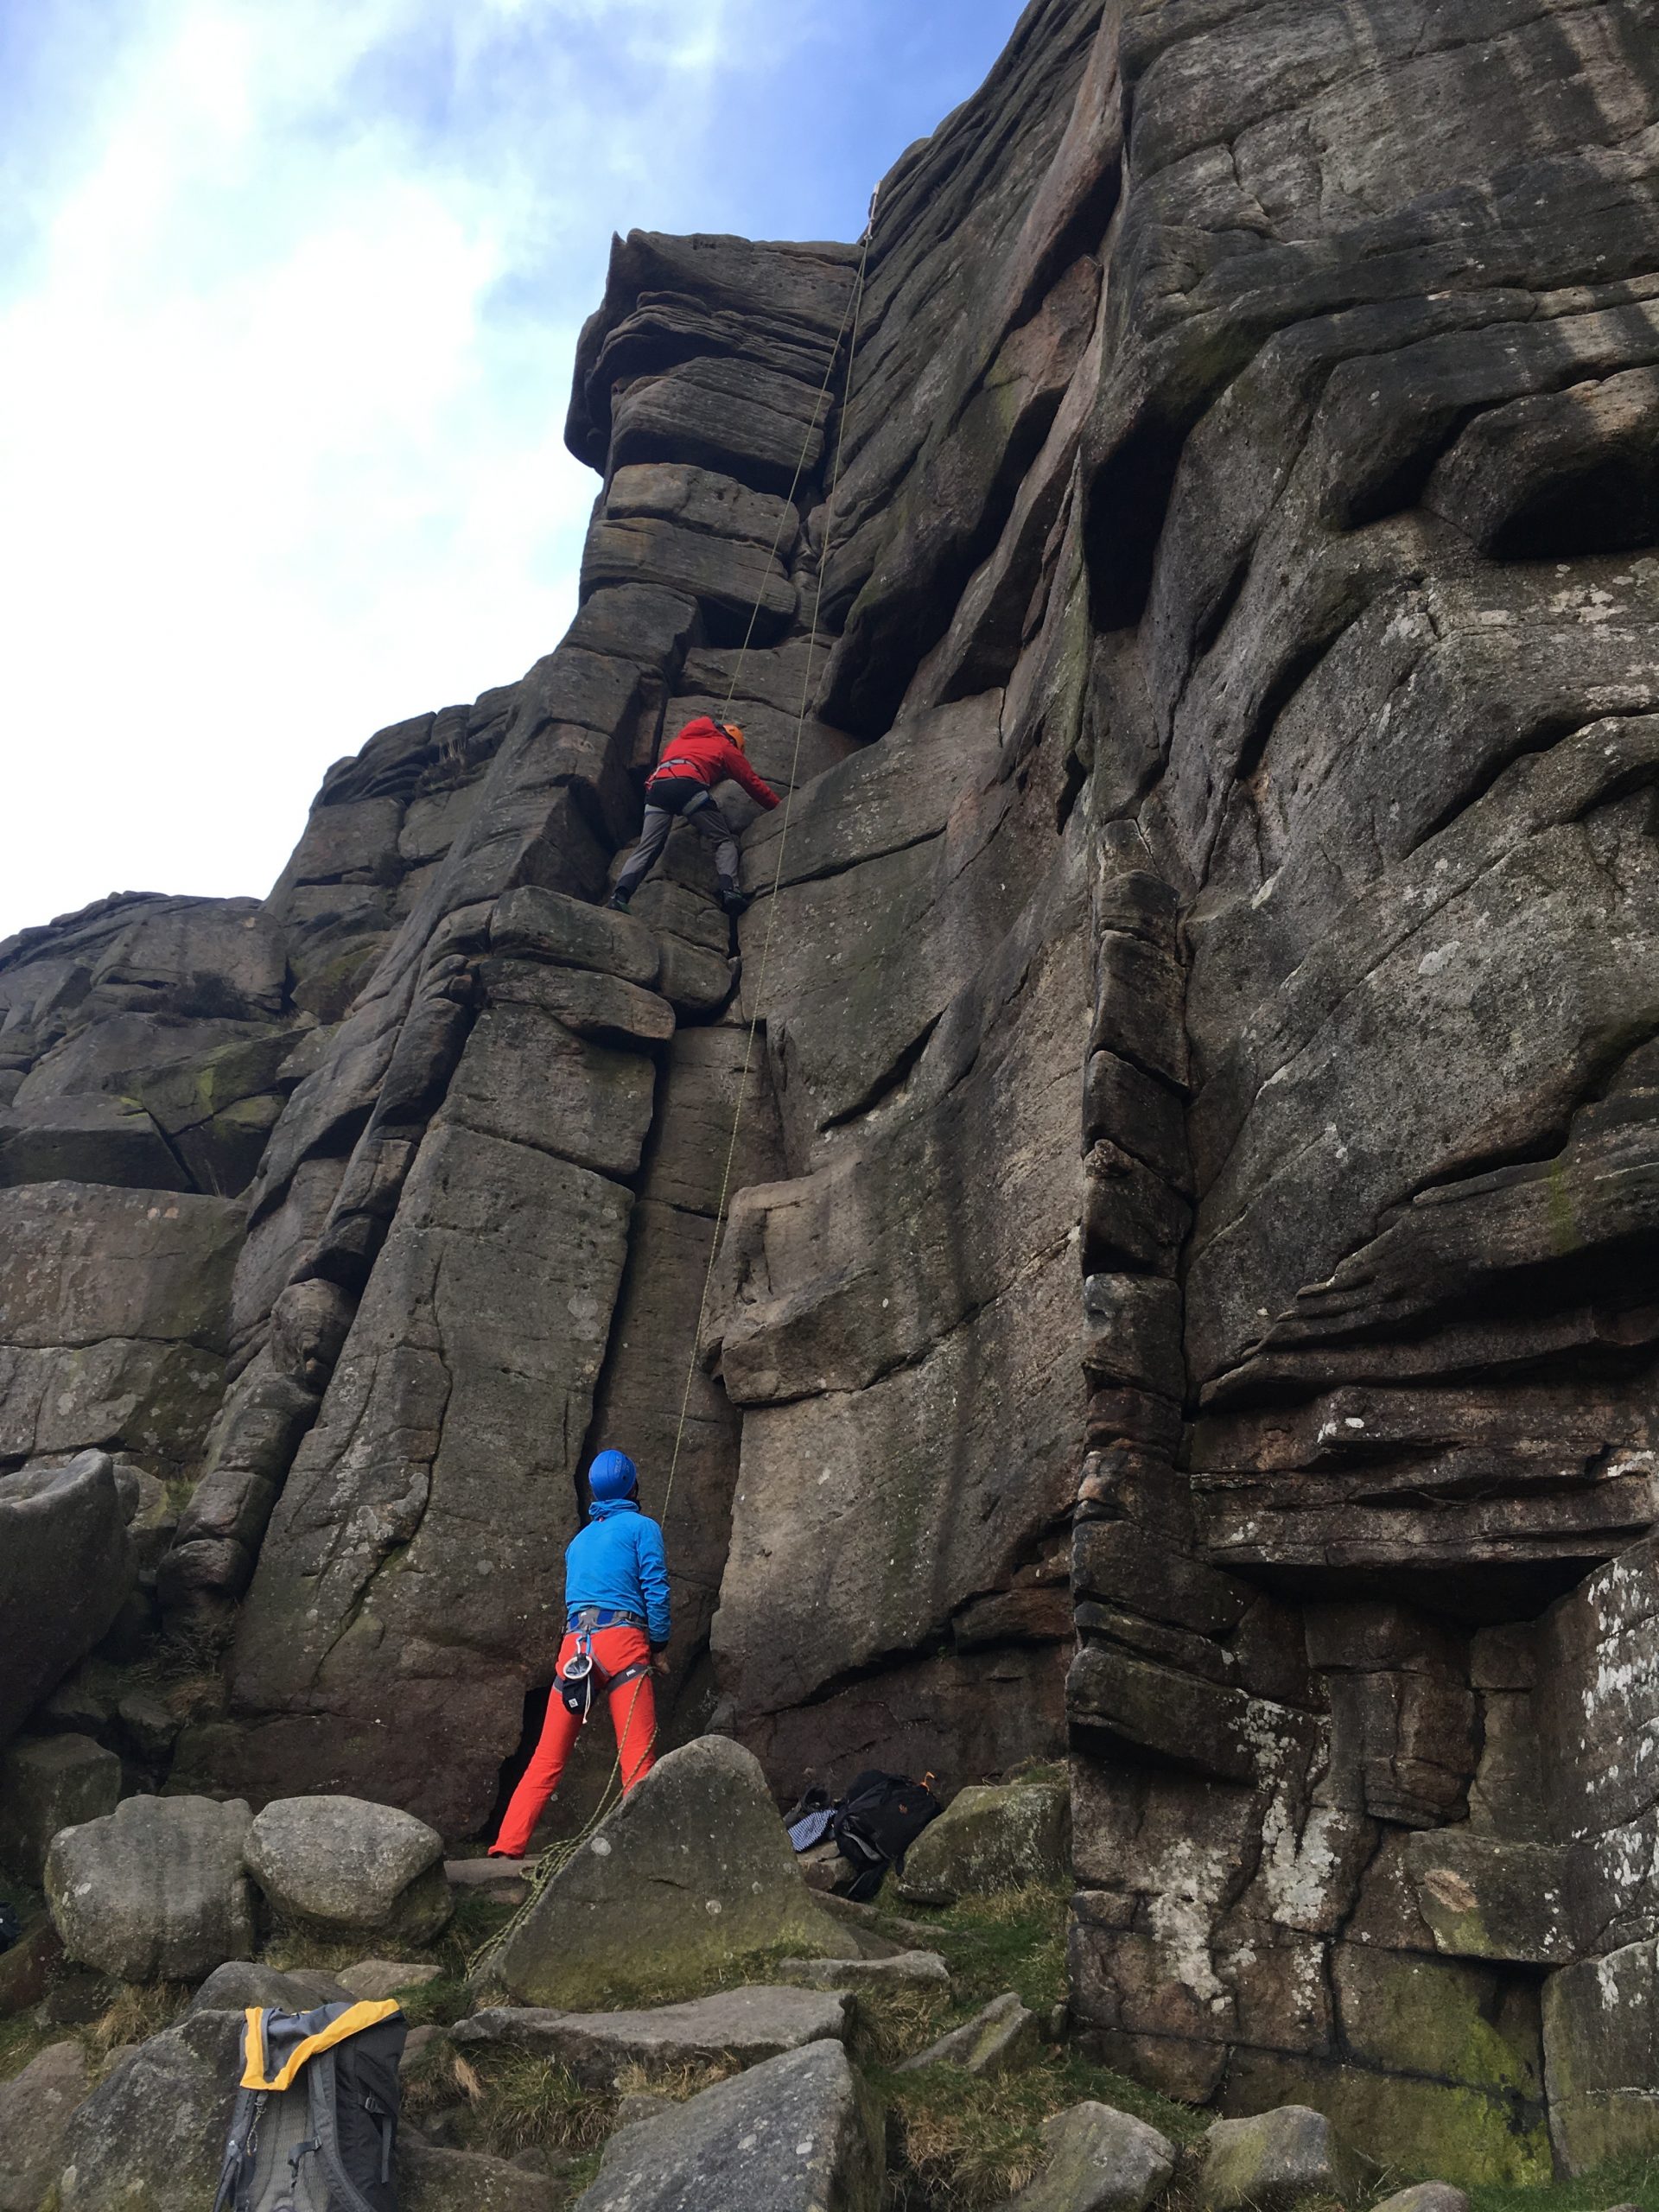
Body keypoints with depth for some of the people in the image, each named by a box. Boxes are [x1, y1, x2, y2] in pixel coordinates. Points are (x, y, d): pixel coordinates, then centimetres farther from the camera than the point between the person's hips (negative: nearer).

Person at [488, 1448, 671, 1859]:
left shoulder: (578, 1540, 26)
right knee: (637, 1755, -8)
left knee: (547, 1759, 8)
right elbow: (655, 1590, -3)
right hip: (623, 1640, -5)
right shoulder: (642, 1527, 7)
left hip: (574, 1645, 5)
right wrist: (659, 1647, 5)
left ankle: (507, 1848, 4)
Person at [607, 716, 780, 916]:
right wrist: (779, 807, 38)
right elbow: (752, 782, 28)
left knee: (646, 848, -1)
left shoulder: (681, 740, 41)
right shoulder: (726, 746, 27)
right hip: (688, 785, -4)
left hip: (656, 786, 4)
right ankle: (729, 889, -18)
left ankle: (621, 893, -22)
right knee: (724, 840, 5)